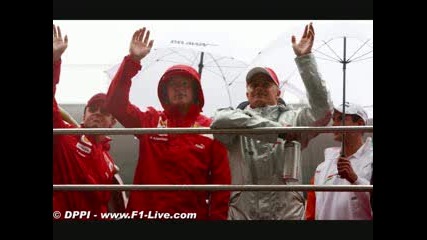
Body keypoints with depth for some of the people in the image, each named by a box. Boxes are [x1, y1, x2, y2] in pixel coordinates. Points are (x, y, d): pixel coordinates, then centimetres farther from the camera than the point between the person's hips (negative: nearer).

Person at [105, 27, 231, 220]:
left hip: (192, 214, -1)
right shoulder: (149, 120, 6)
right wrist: (132, 60, -13)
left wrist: (217, 217, -9)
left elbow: (221, 180, -1)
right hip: (145, 212, 2)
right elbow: (115, 102, -6)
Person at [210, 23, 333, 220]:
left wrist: (304, 59, -5)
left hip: (288, 213, 0)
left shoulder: (292, 119, 12)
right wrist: (276, 129, -20)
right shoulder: (237, 123, 9)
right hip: (242, 214, 0)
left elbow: (322, 110, -5)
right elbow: (220, 121, -14)